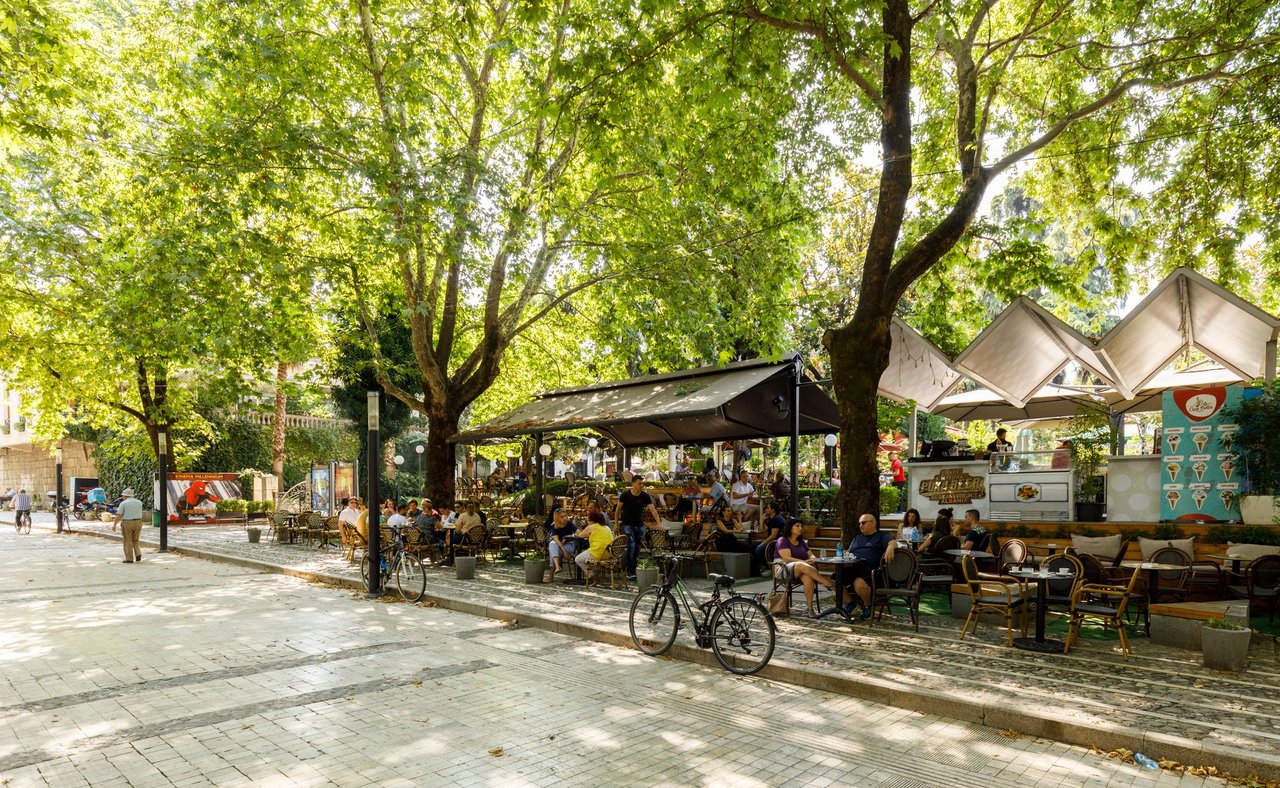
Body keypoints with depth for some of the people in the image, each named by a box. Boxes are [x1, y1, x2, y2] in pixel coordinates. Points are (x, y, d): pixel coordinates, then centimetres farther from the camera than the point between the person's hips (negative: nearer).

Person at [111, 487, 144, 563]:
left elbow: (118, 516, -11)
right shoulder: (139, 502, 6)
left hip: (127, 523, -4)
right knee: (135, 541, 18)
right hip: (138, 523, 4)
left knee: (128, 542, 6)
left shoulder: (123, 503, -8)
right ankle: (138, 554, 2)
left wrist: (114, 524, 1)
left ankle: (129, 559, 8)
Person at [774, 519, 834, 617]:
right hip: (784, 569, -5)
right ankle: (829, 584, -41)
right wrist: (804, 562, -20)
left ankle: (809, 608, -38)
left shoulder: (802, 542, 23)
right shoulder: (782, 541, 2)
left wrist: (812, 560, -7)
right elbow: (787, 559, -11)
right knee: (801, 565, -40)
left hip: (800, 572, 5)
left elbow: (811, 556, 19)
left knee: (808, 577, -34)